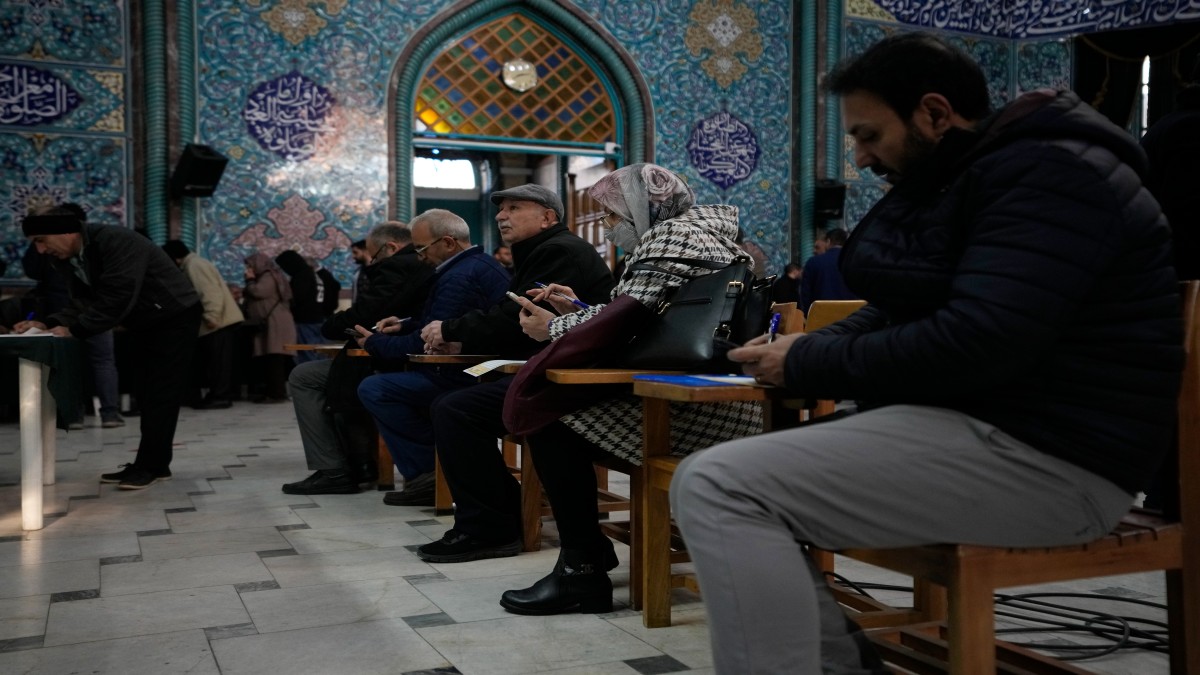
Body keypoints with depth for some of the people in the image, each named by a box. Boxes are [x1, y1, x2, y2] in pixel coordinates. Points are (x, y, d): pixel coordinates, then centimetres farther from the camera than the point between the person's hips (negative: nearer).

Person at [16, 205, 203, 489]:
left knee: (160, 393, -8)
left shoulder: (117, 242, -28)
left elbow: (117, 299, -33)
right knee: (146, 392, 9)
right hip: (147, 324, 9)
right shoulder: (68, 260, 0)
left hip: (175, 317, -9)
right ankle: (153, 464, 15)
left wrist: (76, 330, -29)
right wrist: (49, 323, -14)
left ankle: (150, 465, -3)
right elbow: (84, 303, 2)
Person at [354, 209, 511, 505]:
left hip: (465, 378, -11)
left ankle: (427, 471, -11)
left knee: (373, 389, -12)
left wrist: (374, 343, -3)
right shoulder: (485, 264, 13)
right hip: (484, 367, 11)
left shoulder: (458, 278, -20)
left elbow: (424, 344, -18)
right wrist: (406, 325, 12)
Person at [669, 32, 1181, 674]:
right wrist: (813, 345, -1)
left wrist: (809, 365, -14)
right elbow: (899, 310, 20)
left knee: (716, 488, -21)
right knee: (724, 479, 6)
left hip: (1039, 454, -11)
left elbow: (976, 344, -25)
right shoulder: (951, 179, 16)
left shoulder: (1049, 172, -14)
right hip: (963, 418, 11)